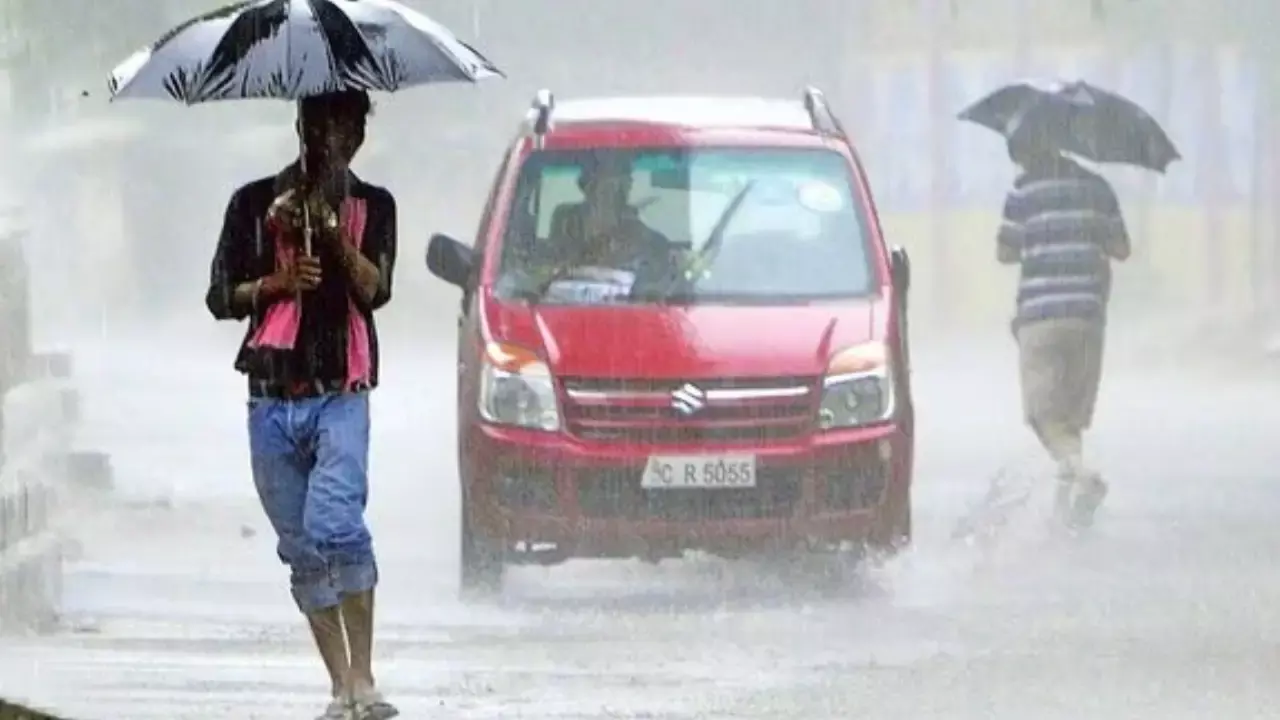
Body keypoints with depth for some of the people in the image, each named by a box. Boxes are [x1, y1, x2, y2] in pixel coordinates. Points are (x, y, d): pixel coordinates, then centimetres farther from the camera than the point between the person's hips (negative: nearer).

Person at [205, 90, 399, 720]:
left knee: (335, 526, -23)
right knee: (302, 550, 3)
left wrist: (334, 232, -18)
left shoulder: (372, 207, 10)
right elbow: (219, 297, 10)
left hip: (341, 396, -2)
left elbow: (376, 291, -5)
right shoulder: (256, 203, 11)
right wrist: (275, 283, -7)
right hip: (272, 401, 2)